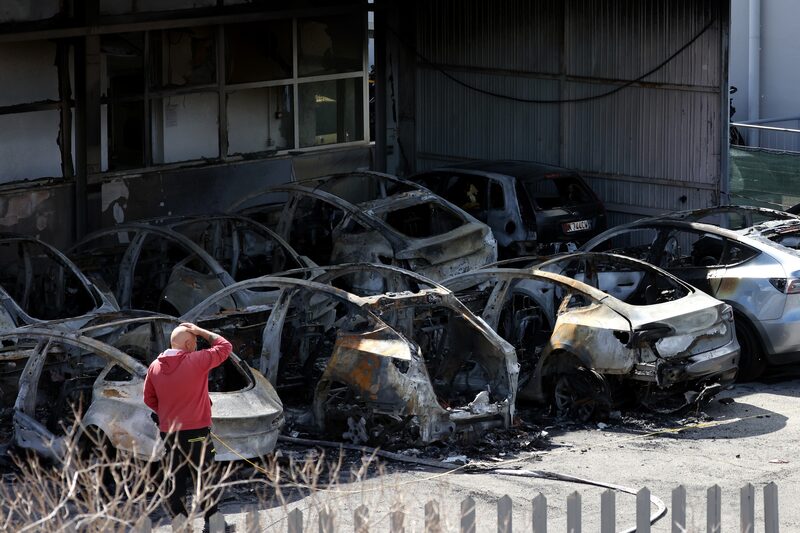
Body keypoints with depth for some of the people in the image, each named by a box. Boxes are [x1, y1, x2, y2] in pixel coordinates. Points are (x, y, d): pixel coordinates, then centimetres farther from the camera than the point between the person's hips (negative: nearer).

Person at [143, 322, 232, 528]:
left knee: (176, 479, 11)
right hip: (196, 432, -5)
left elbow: (149, 399, 11)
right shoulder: (196, 361, -14)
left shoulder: (155, 366, 3)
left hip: (168, 433, 5)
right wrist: (200, 331, 3)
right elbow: (224, 347, -2)